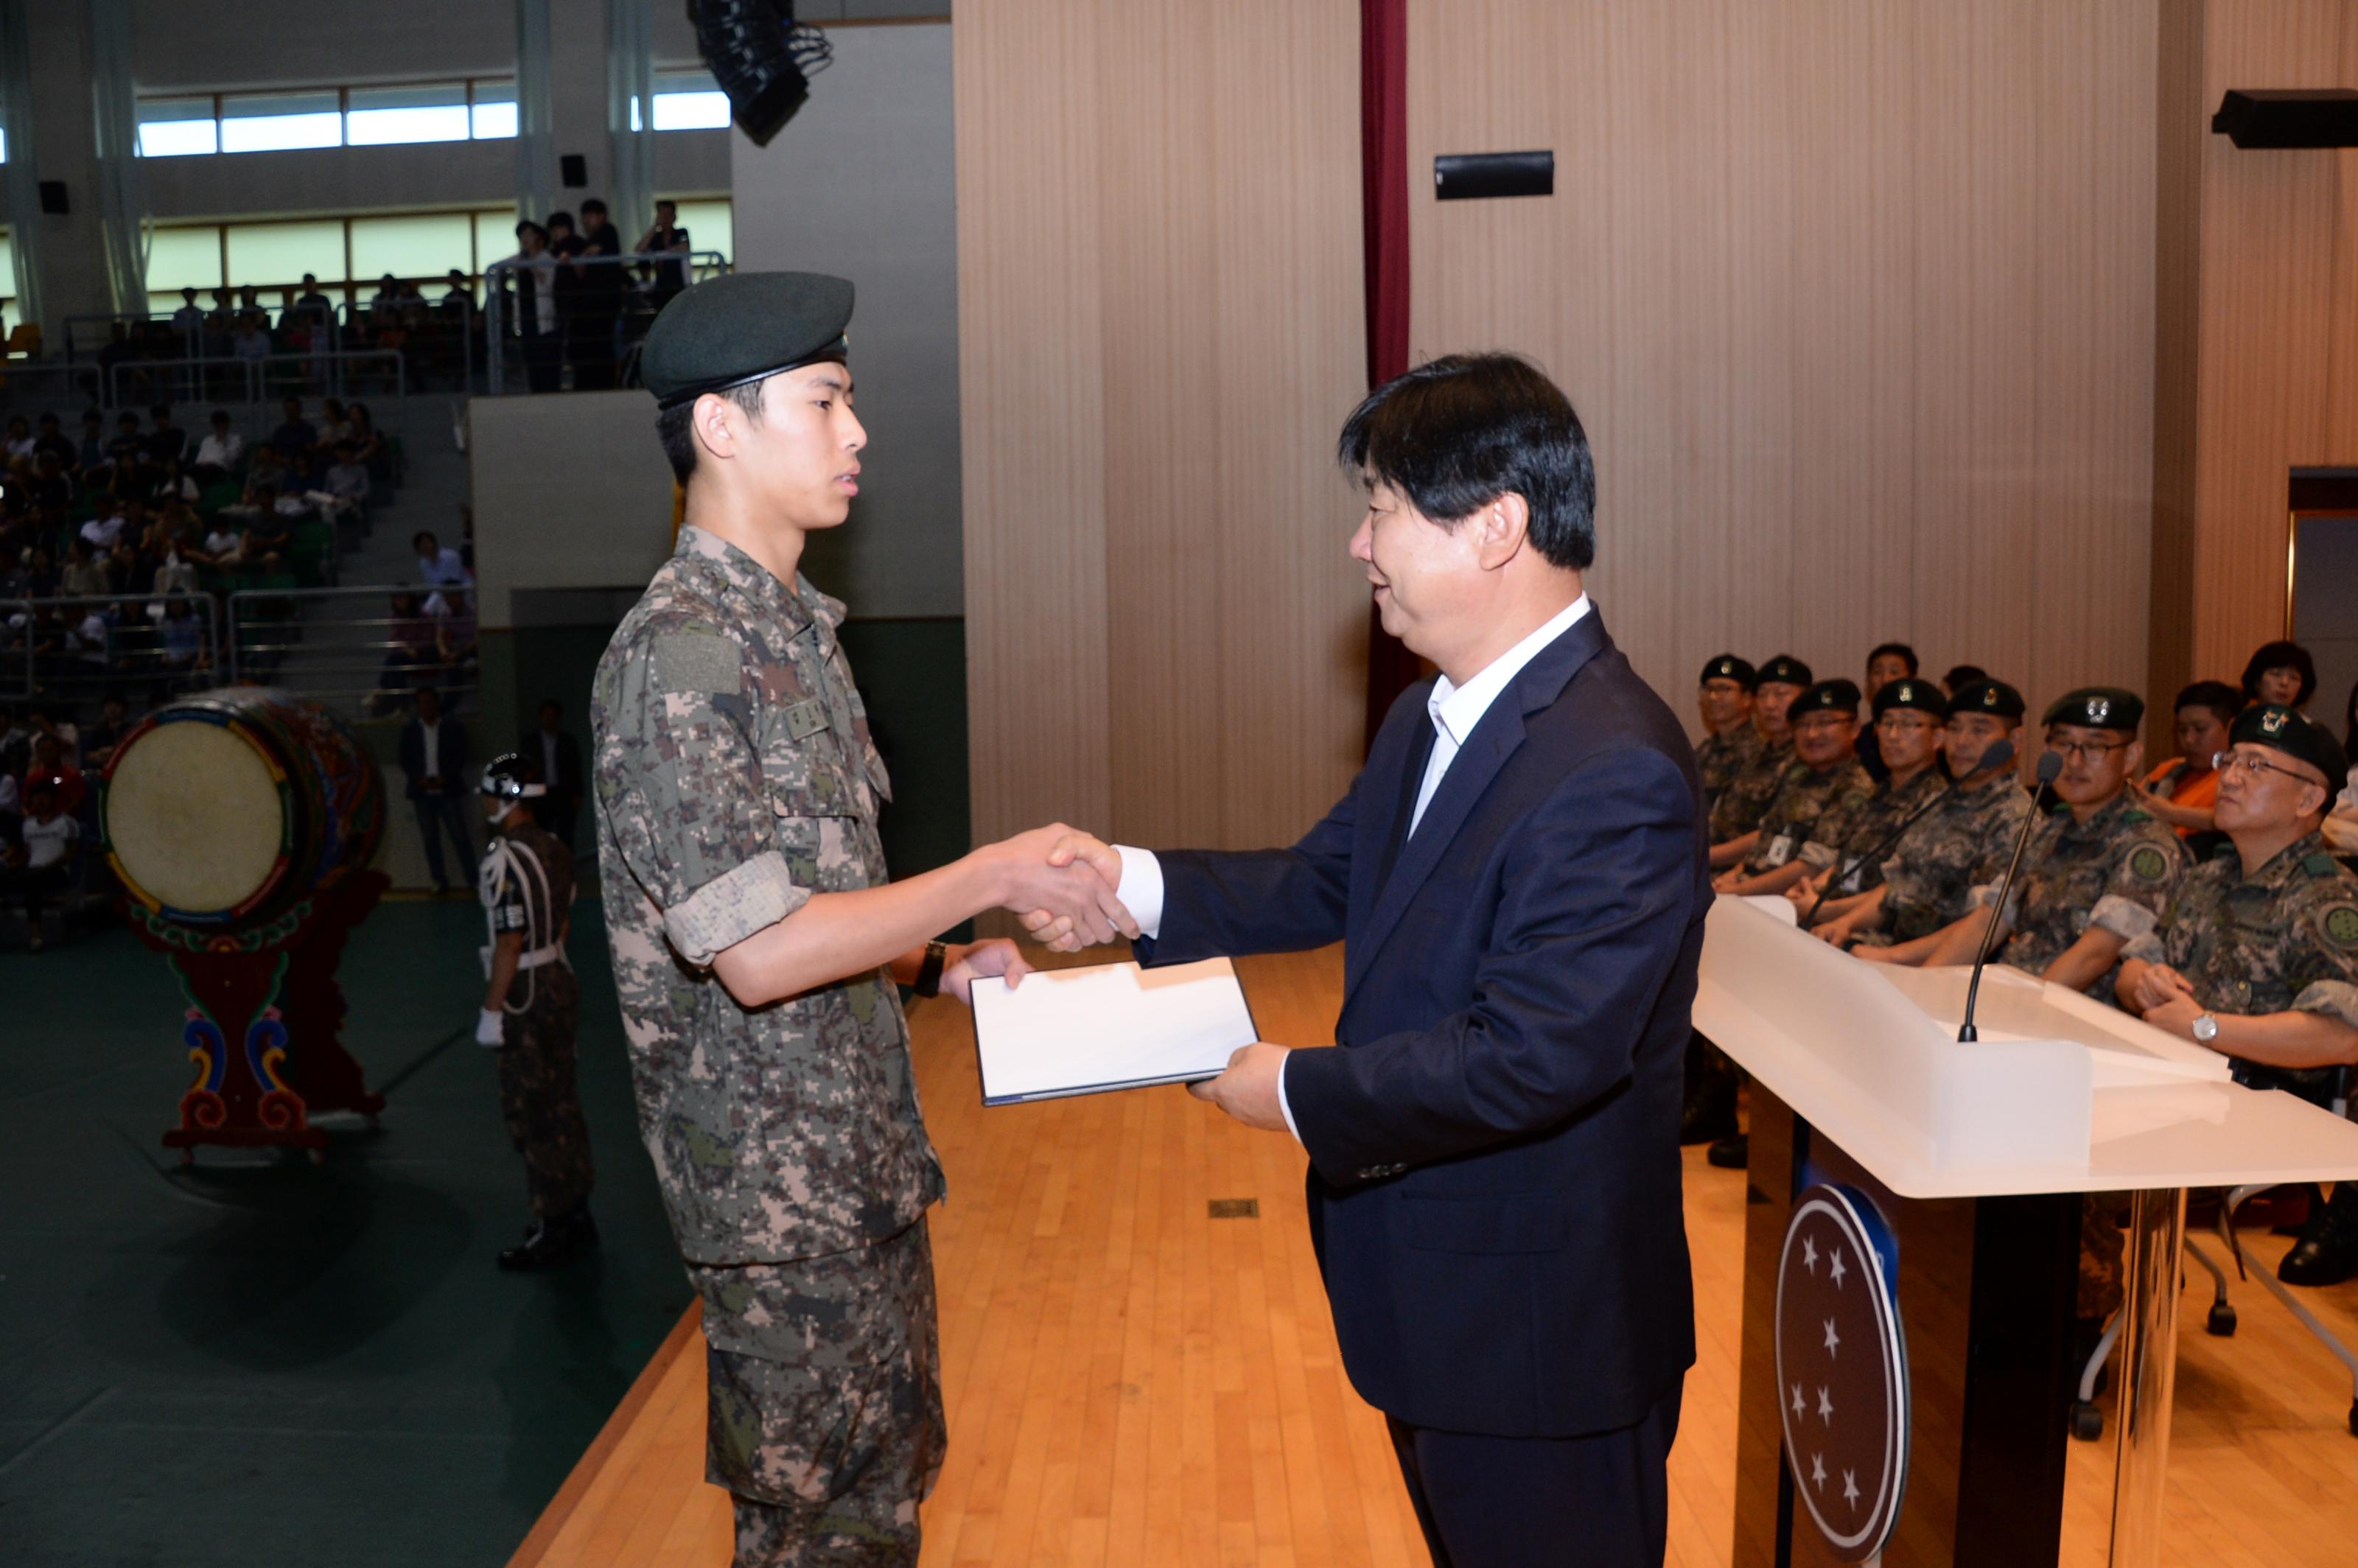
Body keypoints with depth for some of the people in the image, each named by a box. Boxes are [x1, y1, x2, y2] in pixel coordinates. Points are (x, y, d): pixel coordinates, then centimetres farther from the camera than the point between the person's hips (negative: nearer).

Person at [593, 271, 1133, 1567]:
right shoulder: (675, 655, -21)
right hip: (777, 1183, -9)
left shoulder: (790, 630, 10)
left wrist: (940, 965, 2)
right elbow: (756, 952, -25)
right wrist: (994, 874, -20)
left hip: (866, 1157, 9)